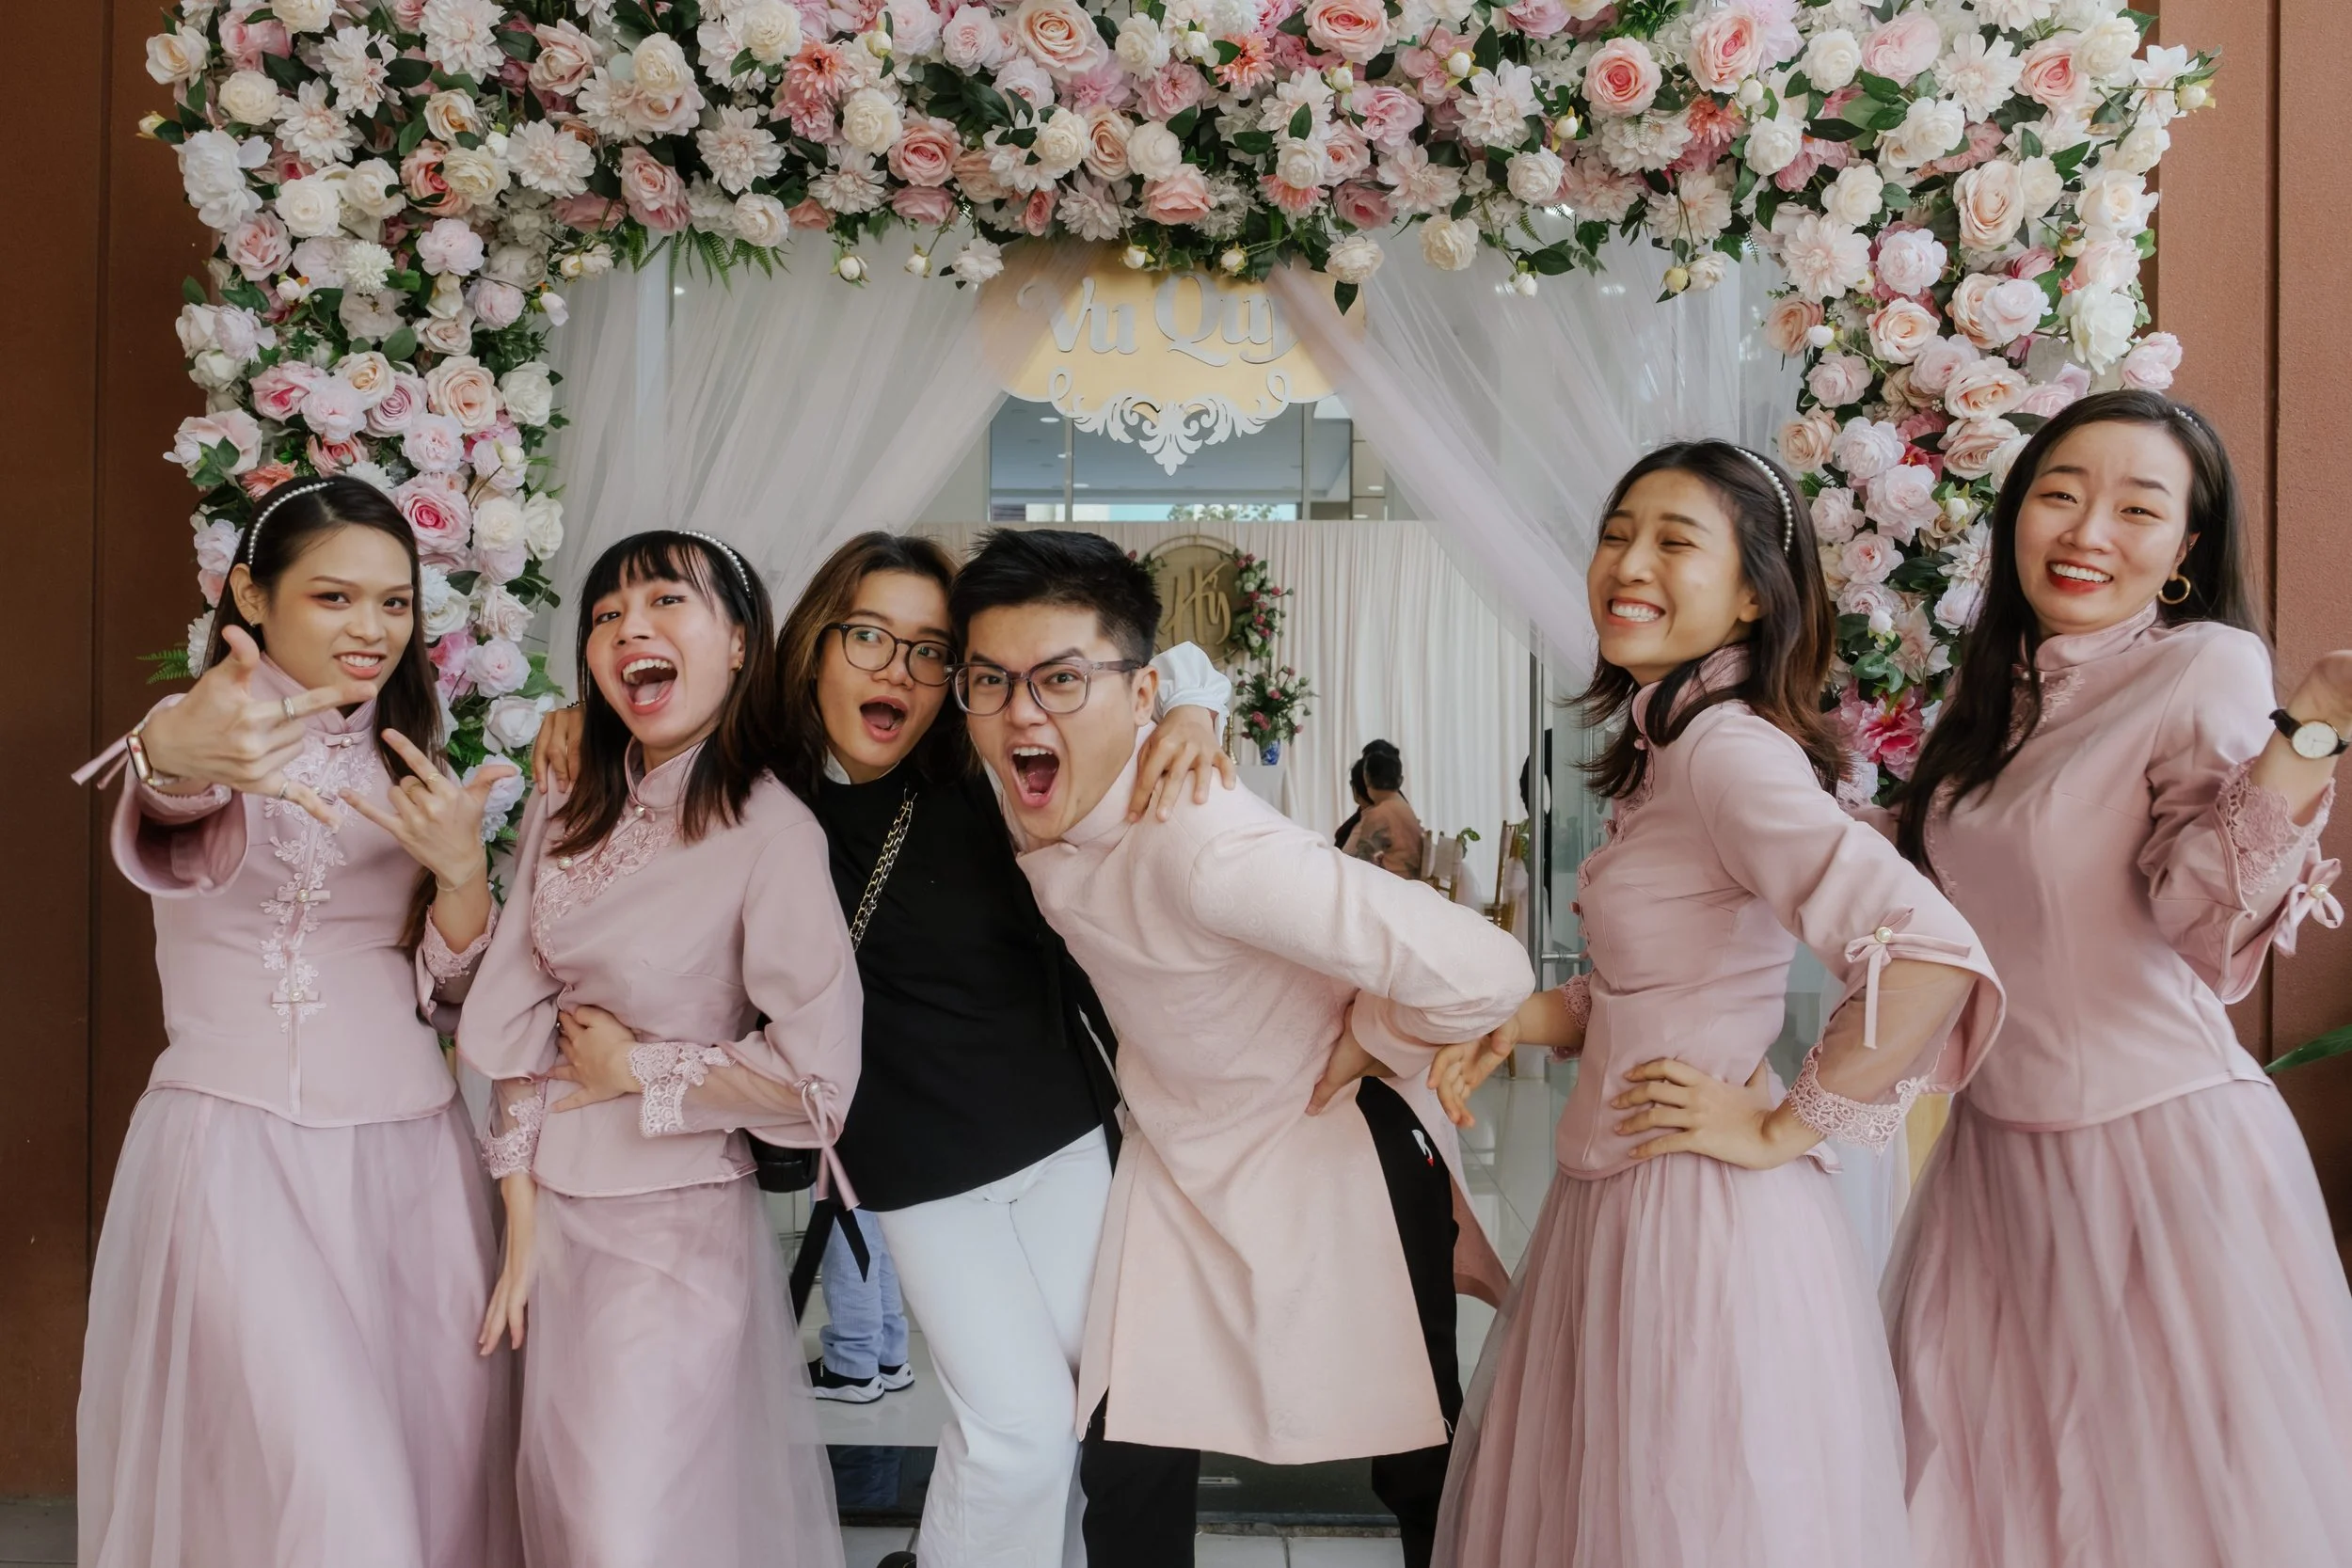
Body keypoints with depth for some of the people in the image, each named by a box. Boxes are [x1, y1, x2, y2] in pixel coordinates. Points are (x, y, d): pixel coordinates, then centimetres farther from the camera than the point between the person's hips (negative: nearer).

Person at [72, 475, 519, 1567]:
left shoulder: (413, 768, 12)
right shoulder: (203, 731, -4)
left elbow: (451, 994, 8)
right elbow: (175, 834, -30)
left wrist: (462, 870, -12)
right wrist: (176, 759, -54)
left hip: (407, 1154, 5)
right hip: (237, 1149, -5)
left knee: (435, 1476, 8)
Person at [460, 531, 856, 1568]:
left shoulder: (772, 832, -18)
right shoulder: (565, 814, 2)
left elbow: (817, 1076, -21)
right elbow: (519, 1025, 3)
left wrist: (636, 1070, -10)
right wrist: (522, 1221, 0)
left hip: (681, 1220, -6)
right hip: (554, 1209, 6)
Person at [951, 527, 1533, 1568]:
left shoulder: (1207, 851, -37)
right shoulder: (1042, 797, -13)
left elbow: (1486, 973, -40)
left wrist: (1356, 1048, -21)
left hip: (1322, 1163, -6)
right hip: (1174, 1166, 6)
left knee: (1423, 1474, 12)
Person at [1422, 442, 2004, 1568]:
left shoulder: (1729, 746, -19)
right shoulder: (1665, 749, 10)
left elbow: (1930, 958, -32)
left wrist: (1782, 1130, -20)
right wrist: (1516, 1023, 2)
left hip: (1698, 1220, -9)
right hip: (1613, 1207, 9)